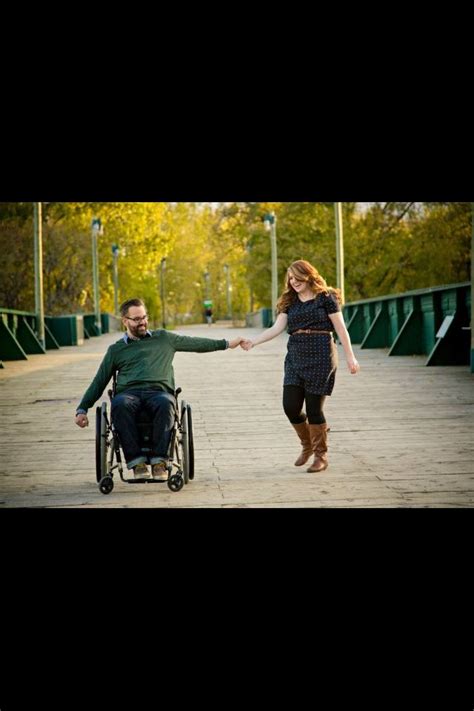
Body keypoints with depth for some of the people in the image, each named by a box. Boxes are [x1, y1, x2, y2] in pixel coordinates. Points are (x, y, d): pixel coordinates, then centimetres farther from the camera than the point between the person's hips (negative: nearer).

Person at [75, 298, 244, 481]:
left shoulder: (163, 338, 26)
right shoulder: (116, 350, 25)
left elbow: (195, 343, 27)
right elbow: (99, 382, 25)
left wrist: (227, 344, 22)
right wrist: (82, 409, 14)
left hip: (159, 391, 0)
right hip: (128, 393, 0)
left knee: (165, 403, -39)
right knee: (120, 404, -38)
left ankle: (158, 461, -36)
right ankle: (136, 461, -35)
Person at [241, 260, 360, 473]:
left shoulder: (325, 297, 0)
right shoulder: (290, 302, 14)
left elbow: (340, 328, -1)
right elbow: (277, 328, 6)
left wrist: (350, 357, -5)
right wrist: (253, 342, -6)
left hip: (320, 356, -5)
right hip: (295, 357, 5)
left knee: (314, 408, -5)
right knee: (291, 406, -2)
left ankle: (321, 455, 10)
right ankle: (307, 445, 23)